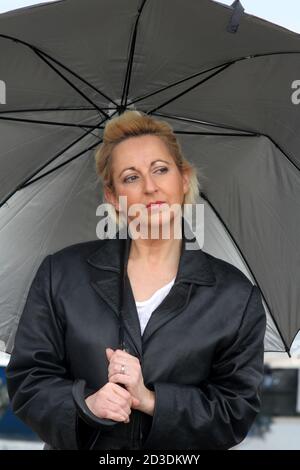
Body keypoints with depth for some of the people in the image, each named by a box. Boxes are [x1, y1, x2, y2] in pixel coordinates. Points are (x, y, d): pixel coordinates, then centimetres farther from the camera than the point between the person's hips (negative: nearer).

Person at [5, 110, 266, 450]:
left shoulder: (236, 295, -9)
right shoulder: (62, 273, -7)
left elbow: (237, 412, -10)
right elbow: (26, 381, -5)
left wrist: (151, 400, -23)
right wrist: (84, 403, -23)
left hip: (183, 460, 0)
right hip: (83, 442, 0)